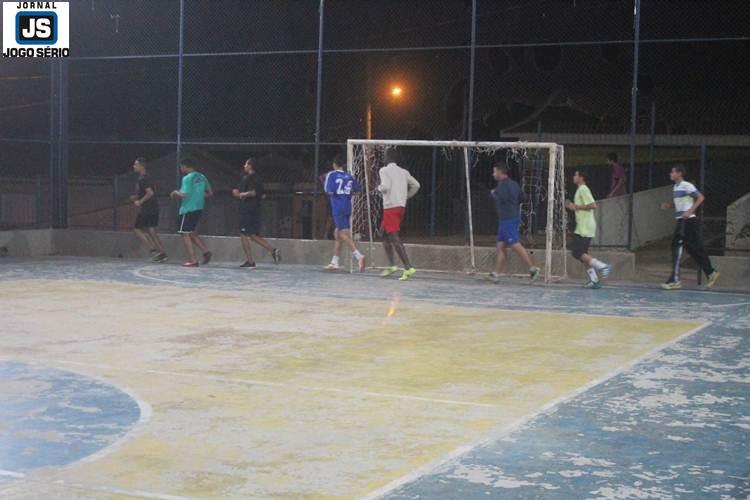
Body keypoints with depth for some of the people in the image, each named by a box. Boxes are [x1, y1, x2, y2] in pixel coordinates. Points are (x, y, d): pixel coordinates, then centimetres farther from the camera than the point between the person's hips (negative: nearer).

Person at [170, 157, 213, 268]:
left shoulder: (187, 178, -14)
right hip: (199, 208, 8)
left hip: (188, 209, -8)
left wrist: (175, 193, -3)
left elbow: (184, 195, -22)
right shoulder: (202, 177, 11)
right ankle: (206, 252, 4)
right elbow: (210, 193, 16)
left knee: (185, 234, 0)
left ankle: (193, 260, -3)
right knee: (192, 233, 20)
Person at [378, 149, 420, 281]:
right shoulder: (403, 172, 12)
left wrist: (379, 188, 2)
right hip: (401, 206, 8)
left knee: (394, 238, -9)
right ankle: (391, 265, 14)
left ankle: (408, 267, -18)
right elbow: (416, 185, 11)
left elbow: (386, 186, -19)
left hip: (390, 207, -8)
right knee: (385, 235, 19)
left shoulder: (384, 170, -7)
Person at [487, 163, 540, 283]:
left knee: (516, 245, -10)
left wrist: (494, 193, -6)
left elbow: (502, 198, -24)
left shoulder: (503, 184, -12)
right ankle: (496, 274, 9)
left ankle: (532, 268, -11)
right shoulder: (514, 184, 16)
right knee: (500, 246, 9)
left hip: (508, 219, -10)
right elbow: (521, 198, 18)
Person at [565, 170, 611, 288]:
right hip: (582, 228, 10)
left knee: (577, 253, -12)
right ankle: (594, 280, 7)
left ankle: (602, 266, -12)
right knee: (581, 254, 8)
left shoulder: (583, 189, -11)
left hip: (585, 228, -10)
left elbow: (593, 205, -22)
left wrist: (576, 207, -16)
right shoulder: (580, 190, 20)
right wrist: (572, 206, 17)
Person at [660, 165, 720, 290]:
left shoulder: (686, 186, -11)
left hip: (688, 220, -9)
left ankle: (675, 280, -14)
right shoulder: (675, 187, 16)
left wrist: (690, 211, -23)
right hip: (681, 220, 9)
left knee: (677, 246, -12)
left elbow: (700, 197, -15)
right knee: (695, 249, 12)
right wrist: (669, 205, 9)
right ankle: (711, 273, 20)